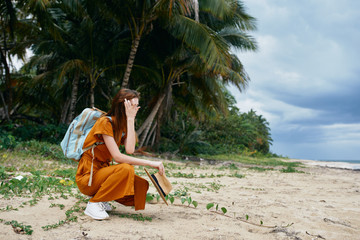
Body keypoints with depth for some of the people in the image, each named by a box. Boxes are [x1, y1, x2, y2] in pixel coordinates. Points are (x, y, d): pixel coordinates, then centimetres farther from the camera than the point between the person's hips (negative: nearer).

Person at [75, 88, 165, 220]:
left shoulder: (123, 125, 5)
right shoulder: (105, 122, -18)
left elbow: (130, 150, -15)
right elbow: (117, 157, -26)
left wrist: (131, 119, -14)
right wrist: (150, 163, -27)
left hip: (103, 172, 8)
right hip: (88, 177, -7)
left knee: (142, 185, -8)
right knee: (126, 169, -31)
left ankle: (101, 199, 8)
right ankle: (94, 203, -15)